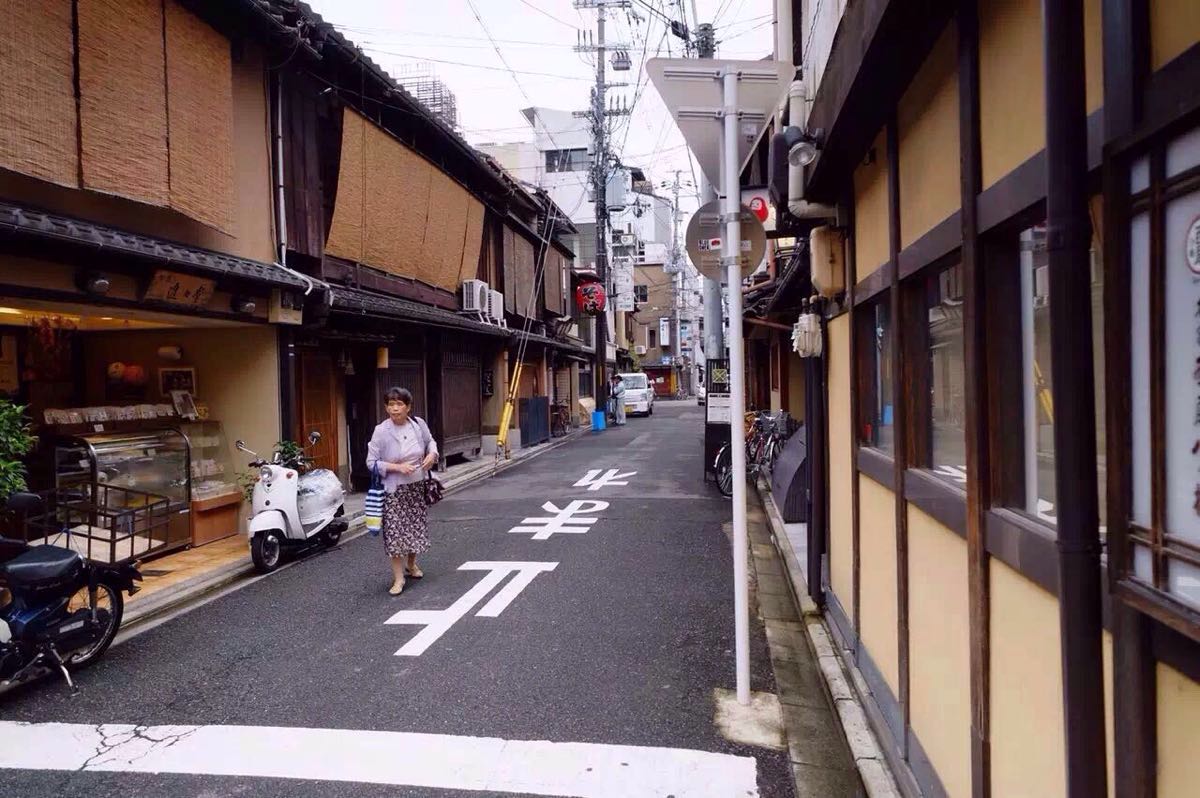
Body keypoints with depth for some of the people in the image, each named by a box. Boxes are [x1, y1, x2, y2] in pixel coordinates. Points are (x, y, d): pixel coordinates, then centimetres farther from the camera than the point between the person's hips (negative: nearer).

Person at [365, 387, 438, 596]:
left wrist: (432, 454, -6)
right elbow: (371, 462, -10)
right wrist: (397, 467, -21)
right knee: (395, 531, -5)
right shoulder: (381, 431, -14)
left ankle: (411, 564, 40)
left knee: (417, 526, 16)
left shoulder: (418, 424, -3)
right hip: (394, 489, -4)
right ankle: (398, 577, 6)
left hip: (417, 486, 4)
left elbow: (430, 441, 16)